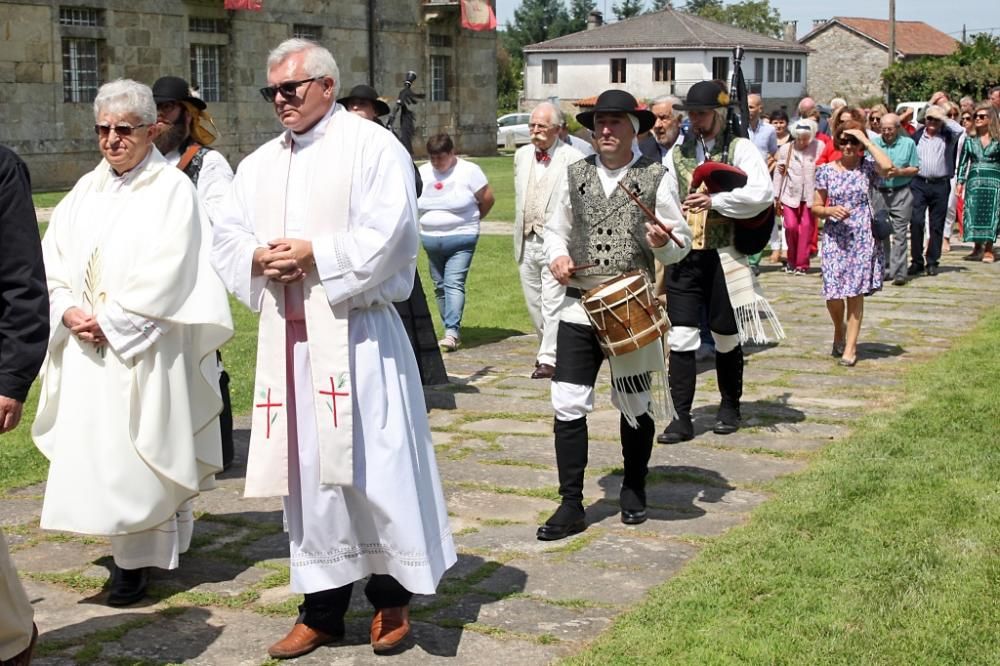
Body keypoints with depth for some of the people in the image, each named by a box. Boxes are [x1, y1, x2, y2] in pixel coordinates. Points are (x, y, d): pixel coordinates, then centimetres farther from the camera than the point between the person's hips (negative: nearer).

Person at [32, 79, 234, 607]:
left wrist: (111, 320, -14)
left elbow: (166, 273, -13)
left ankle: (136, 561, 4)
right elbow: (52, 260, 10)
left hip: (145, 350, -6)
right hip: (87, 349, 6)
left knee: (138, 452, -4)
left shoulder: (172, 188, -4)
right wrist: (69, 311, -7)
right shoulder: (86, 192, 13)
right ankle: (130, 549, 16)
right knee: (91, 448, 5)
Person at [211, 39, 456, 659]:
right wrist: (257, 257, -7)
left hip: (355, 333, -6)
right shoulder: (259, 164, 16)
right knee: (305, 468, 8)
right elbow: (227, 238, 14)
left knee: (373, 465, -3)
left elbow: (388, 232, -13)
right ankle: (323, 607, 18)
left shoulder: (372, 145, -3)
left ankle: (392, 594, 15)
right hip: (287, 336, 6)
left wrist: (315, 253, -17)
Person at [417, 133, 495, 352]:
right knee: (440, 286, 9)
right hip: (431, 239, 5)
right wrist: (432, 222, 10)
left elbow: (488, 199, 1)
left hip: (461, 238, -5)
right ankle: (452, 331, 18)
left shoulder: (469, 171, -6)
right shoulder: (422, 172, 7)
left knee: (454, 283, -15)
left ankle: (452, 332, -20)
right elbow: (414, 202, 17)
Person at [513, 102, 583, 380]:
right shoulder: (522, 155, 12)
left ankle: (549, 359, -5)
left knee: (553, 303, -8)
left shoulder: (573, 159, -8)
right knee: (534, 303, 14)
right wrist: (519, 237, 17)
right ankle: (548, 348, 28)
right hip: (527, 241, 6)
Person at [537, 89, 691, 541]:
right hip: (579, 307, 2)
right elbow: (557, 230, 18)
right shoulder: (577, 175, 7)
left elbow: (682, 242, 1)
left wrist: (663, 242, -21)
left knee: (636, 405, 12)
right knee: (568, 404, -4)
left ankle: (633, 492, 32)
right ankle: (571, 506, 3)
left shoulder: (654, 177, -2)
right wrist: (557, 257, -2)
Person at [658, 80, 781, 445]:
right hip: (683, 255, 3)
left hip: (723, 257, -3)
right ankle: (682, 418, 0)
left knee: (726, 336, 10)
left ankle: (730, 407, 29)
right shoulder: (679, 152, 12)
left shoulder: (740, 149, -3)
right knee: (681, 336, -4)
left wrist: (715, 200, -21)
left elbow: (763, 194, -17)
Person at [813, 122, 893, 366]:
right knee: (833, 294, -4)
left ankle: (850, 347, 10)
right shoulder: (826, 170, 4)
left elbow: (887, 166, -23)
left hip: (862, 238, -1)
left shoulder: (866, 168, 1)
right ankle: (839, 329, 28)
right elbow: (816, 207, 8)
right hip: (834, 238, 1)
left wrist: (866, 140, -13)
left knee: (856, 293, 0)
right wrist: (830, 210, -15)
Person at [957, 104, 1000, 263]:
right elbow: (963, 161, 11)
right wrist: (960, 181, 5)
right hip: (974, 180, 3)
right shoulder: (970, 140, 9)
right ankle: (978, 248, 12)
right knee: (973, 214, 1)